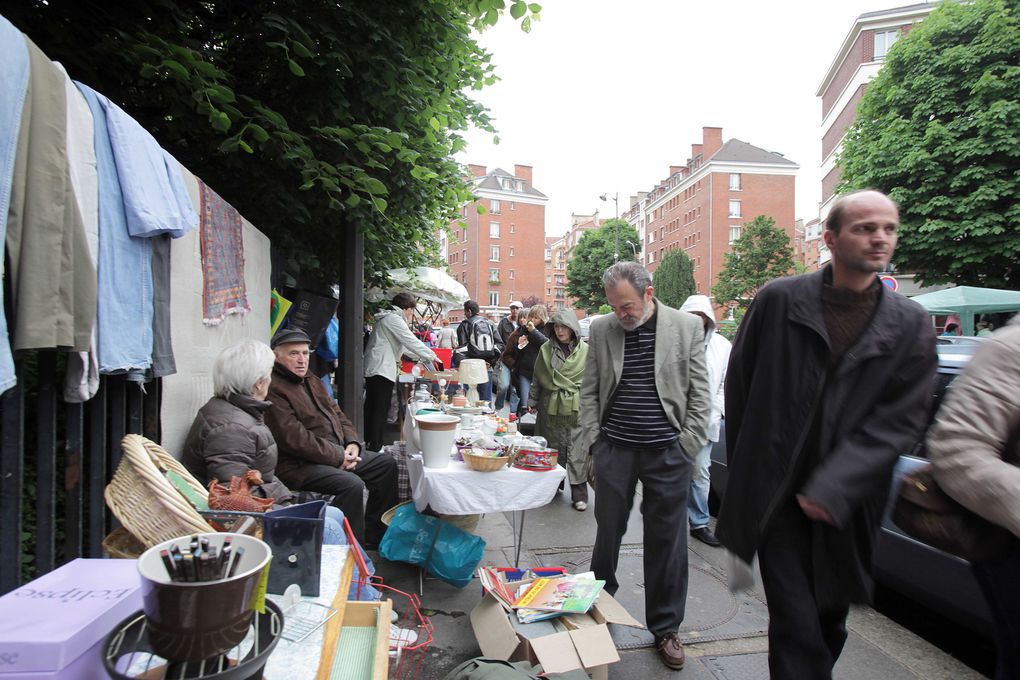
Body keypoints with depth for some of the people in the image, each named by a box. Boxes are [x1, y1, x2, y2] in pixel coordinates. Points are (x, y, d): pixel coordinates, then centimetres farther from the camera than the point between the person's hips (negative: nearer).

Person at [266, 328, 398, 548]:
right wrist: (338, 457, -19)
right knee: (352, 484, -31)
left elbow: (337, 413, 19)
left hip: (339, 453, 10)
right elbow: (294, 439, -23)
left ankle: (374, 537, 17)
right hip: (300, 464, -10)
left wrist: (352, 443, 0)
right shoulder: (273, 390, -16)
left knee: (387, 464, 8)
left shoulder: (312, 382, 16)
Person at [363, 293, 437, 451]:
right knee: (380, 410, -6)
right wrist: (432, 356, -7)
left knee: (371, 408, 15)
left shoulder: (386, 318, 21)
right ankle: (375, 447, -3)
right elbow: (412, 342, -16)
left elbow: (402, 344, 27)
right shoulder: (394, 319, -12)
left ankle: (367, 441, 25)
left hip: (373, 369, 10)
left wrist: (421, 356, 26)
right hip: (382, 370, -10)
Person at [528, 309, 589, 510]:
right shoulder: (545, 350, 4)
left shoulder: (585, 351, -3)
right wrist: (532, 401, 9)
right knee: (553, 450, 11)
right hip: (550, 409, 2)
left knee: (577, 452, -1)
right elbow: (537, 379, 11)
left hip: (577, 410, -2)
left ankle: (579, 494, 10)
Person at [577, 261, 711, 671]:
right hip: (614, 449, 2)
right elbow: (589, 391, 7)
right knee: (608, 532, 13)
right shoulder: (600, 329, 2)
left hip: (667, 452, -1)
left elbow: (699, 392, 1)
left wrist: (688, 445, -4)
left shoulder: (686, 327, -3)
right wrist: (592, 440, 1)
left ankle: (665, 628, 28)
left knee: (667, 542, 9)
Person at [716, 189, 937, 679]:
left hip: (846, 505, 3)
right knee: (796, 624, -4)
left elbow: (900, 421, -6)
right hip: (774, 494, -2)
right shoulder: (778, 300, -5)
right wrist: (747, 467, 6)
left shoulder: (911, 325, 1)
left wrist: (833, 489, -16)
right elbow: (739, 383, 2)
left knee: (830, 621, 18)